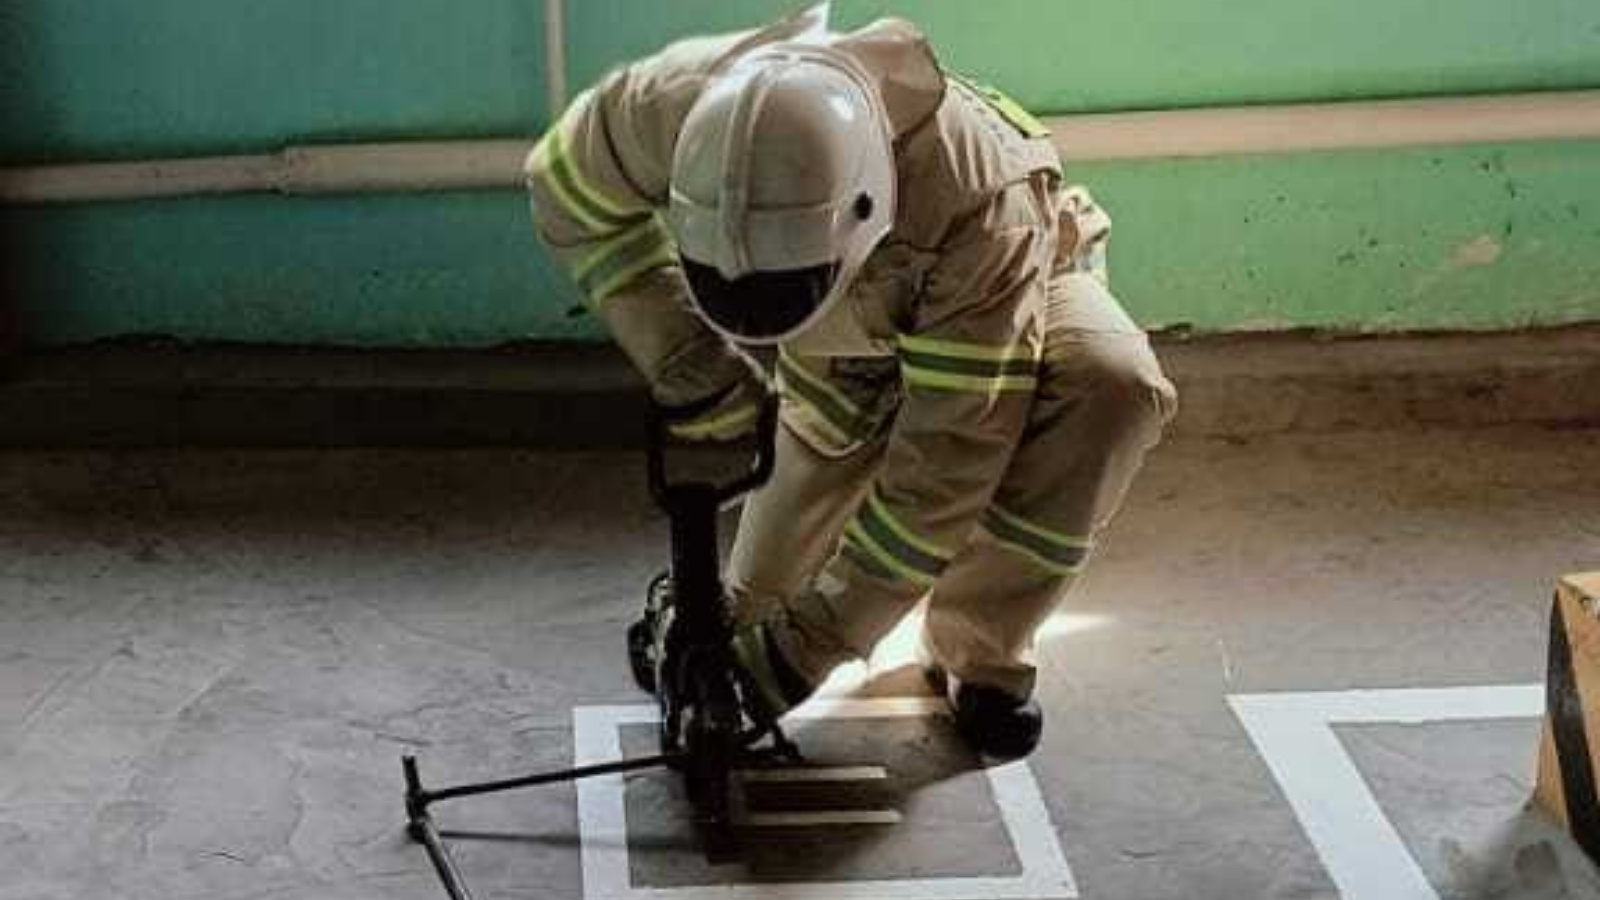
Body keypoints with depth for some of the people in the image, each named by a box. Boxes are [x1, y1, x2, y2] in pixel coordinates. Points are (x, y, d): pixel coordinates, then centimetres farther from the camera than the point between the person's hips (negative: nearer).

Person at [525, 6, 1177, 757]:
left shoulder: (983, 203, -45)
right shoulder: (685, 102, -36)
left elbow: (952, 452, -39)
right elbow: (573, 193, -15)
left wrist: (819, 635, -33)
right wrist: (682, 361, -26)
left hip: (1009, 299, -2)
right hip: (847, 352, 3)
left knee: (1113, 389, -35)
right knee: (768, 594, 2)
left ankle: (979, 653, -14)